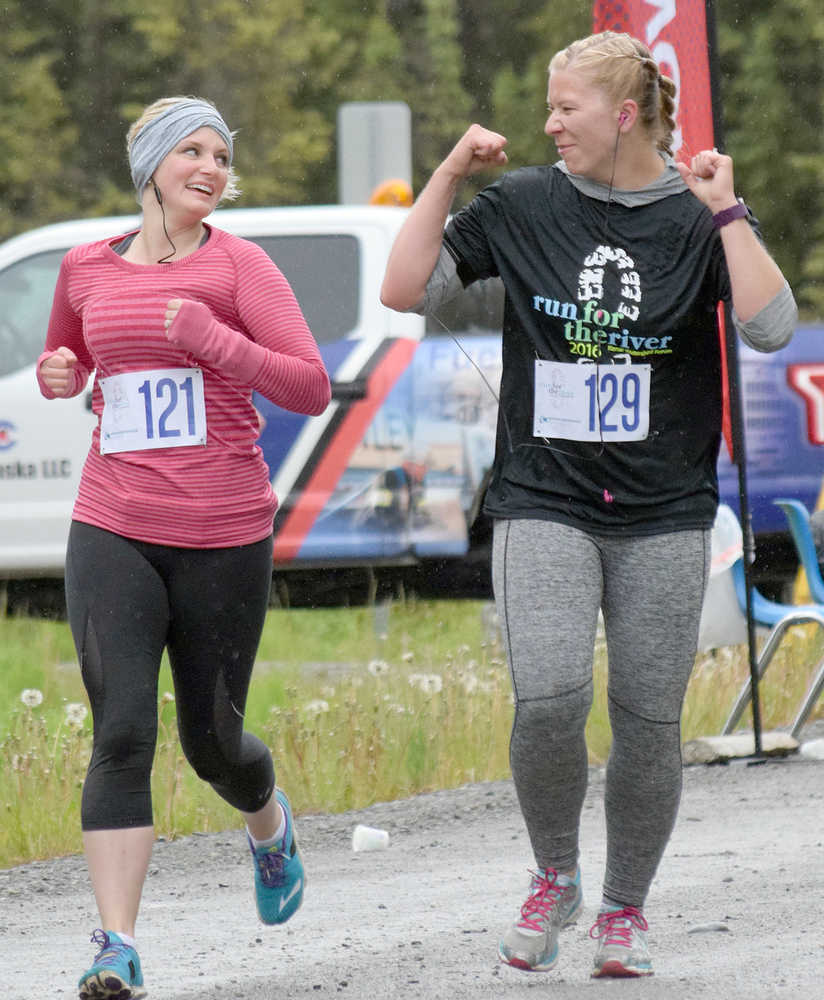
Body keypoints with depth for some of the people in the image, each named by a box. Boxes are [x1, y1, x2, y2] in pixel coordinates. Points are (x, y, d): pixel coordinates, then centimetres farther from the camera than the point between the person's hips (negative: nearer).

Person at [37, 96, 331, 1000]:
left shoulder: (237, 265, -3)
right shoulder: (87, 269, 8)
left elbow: (311, 389, -10)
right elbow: (66, 362, 28)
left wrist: (215, 340, -22)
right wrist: (56, 376, 4)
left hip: (224, 540, -2)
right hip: (112, 534, 2)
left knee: (212, 742, 11)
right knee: (121, 733, -14)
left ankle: (269, 823, 48)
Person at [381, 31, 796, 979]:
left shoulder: (694, 218, 0)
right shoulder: (523, 206, 3)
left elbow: (773, 327, -12)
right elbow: (405, 290, 3)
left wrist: (726, 211, -16)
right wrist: (449, 174, -4)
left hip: (663, 515, 0)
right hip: (543, 501, 0)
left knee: (647, 721, 2)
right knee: (548, 701, -17)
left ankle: (625, 909, 22)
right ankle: (553, 876, 8)